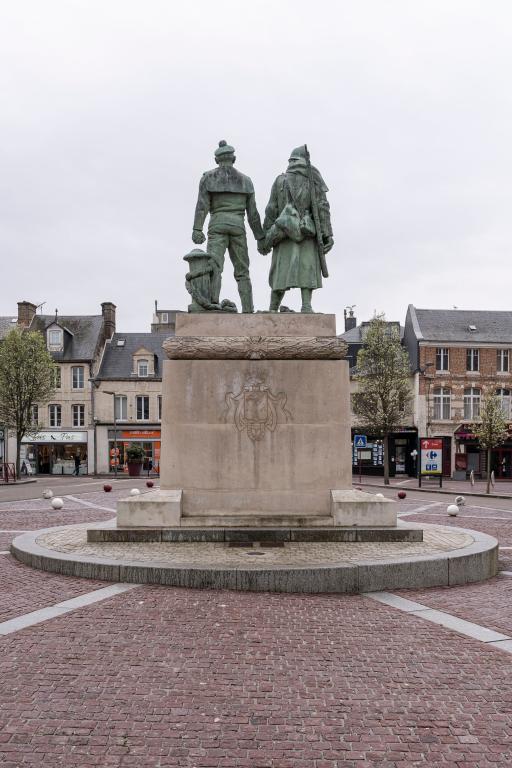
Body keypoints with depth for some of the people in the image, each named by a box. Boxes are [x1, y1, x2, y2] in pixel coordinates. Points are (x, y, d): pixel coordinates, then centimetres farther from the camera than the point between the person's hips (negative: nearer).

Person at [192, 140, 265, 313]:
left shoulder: (208, 177, 9)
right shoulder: (245, 180, 14)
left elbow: (202, 205, -3)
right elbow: (252, 212, 11)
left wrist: (197, 229, -10)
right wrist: (260, 237, 15)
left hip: (217, 225, -2)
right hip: (238, 226, 2)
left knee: (214, 266, -15)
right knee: (242, 271, 8)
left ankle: (213, 302, -39)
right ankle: (248, 309, 0)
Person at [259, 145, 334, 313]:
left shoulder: (280, 180, 10)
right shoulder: (314, 180, 5)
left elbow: (271, 211, 6)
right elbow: (322, 208, -4)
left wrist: (264, 237, 7)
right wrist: (327, 235, -6)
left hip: (285, 232, 2)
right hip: (308, 234, -1)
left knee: (282, 274, 4)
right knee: (306, 270, -3)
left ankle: (272, 311, 3)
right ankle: (306, 307, -16)